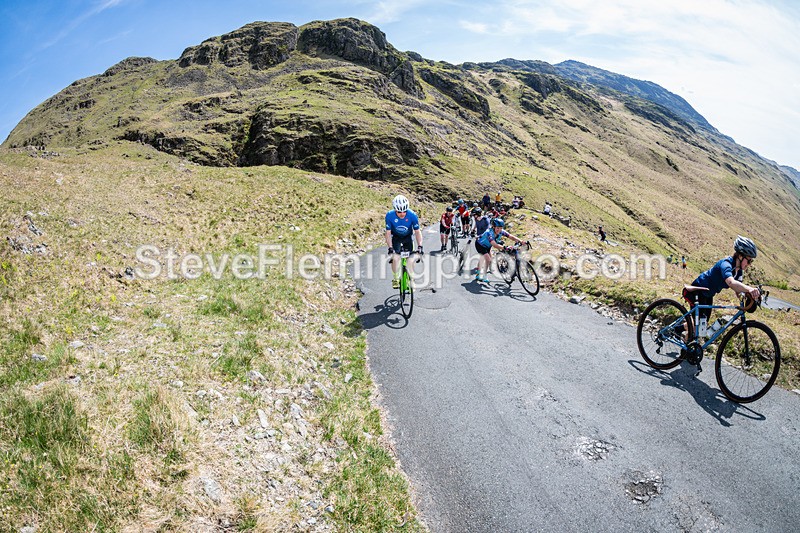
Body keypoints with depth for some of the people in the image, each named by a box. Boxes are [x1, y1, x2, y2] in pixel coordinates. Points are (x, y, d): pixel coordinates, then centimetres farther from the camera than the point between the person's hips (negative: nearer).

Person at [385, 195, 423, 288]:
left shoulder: (412, 215, -27)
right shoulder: (390, 215, -27)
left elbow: (417, 231, -20)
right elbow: (388, 233, -22)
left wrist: (420, 246, -29)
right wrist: (390, 248, -30)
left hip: (408, 237, 1)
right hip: (396, 237, -1)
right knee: (395, 258, -19)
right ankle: (395, 279, 0)